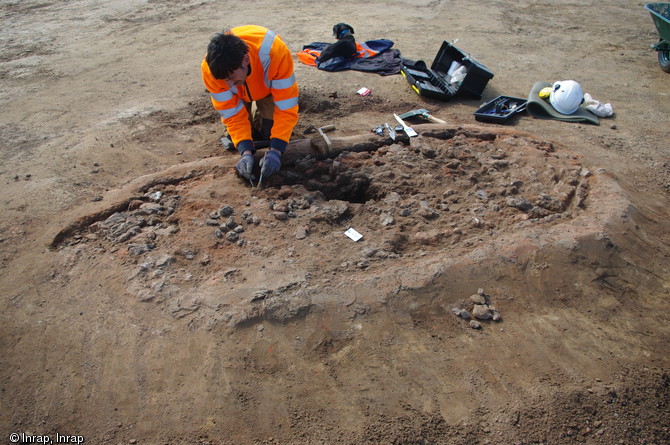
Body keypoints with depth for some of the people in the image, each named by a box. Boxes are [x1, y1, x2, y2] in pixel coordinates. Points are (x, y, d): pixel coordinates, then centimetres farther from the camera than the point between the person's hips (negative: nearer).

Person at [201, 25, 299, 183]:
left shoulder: (275, 52, -45)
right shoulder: (210, 68, -37)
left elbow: (286, 107, -39)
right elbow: (232, 113, -27)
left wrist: (275, 150, -45)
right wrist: (246, 151, -39)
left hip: (269, 87, -1)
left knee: (270, 132, -13)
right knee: (234, 141, -9)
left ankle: (261, 114, 18)